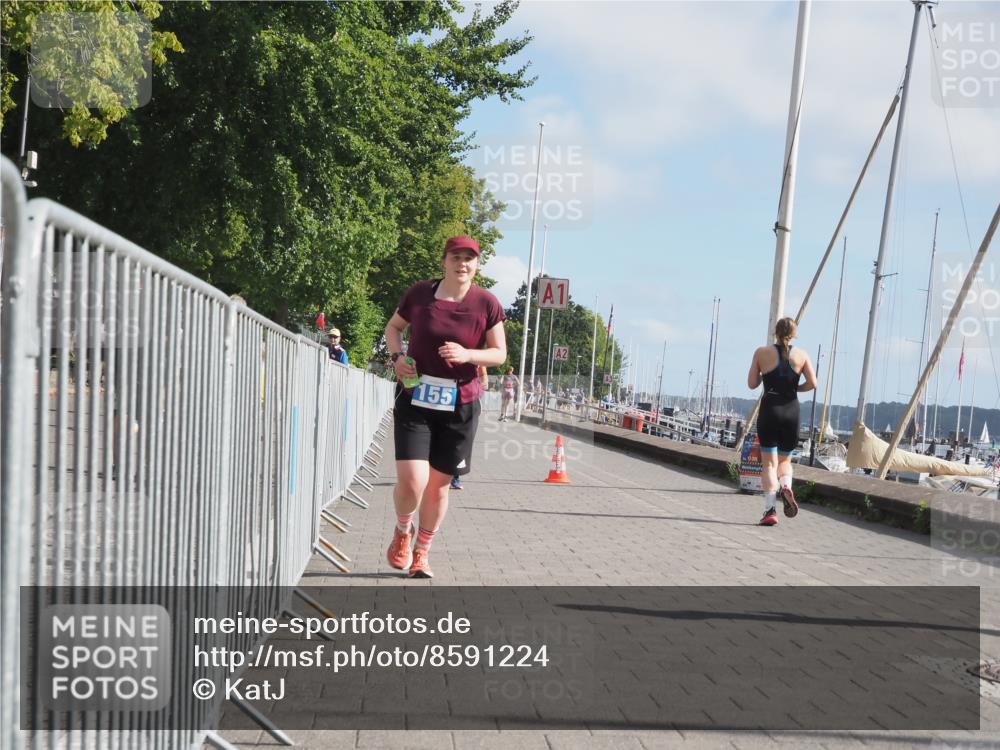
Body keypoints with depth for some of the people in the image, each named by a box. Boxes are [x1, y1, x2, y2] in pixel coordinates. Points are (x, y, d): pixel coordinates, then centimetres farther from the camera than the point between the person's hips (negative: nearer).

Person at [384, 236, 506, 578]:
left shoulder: (486, 304, -5)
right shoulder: (418, 293, -3)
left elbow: (499, 353, 0)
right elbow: (393, 326, 14)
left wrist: (466, 355, -18)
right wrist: (397, 356, -6)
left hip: (460, 405, 1)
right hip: (415, 399, -1)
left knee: (438, 484, 10)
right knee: (411, 481, -13)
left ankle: (422, 552, 32)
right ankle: (403, 531, 21)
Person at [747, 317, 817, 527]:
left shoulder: (762, 353, 1)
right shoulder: (801, 355, 3)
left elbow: (752, 383, 1)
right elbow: (812, 383, -5)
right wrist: (796, 388, 13)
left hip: (769, 409, -1)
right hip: (791, 410, 1)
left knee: (769, 462, 1)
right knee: (785, 460, 19)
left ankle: (770, 509, -11)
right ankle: (786, 487, -11)